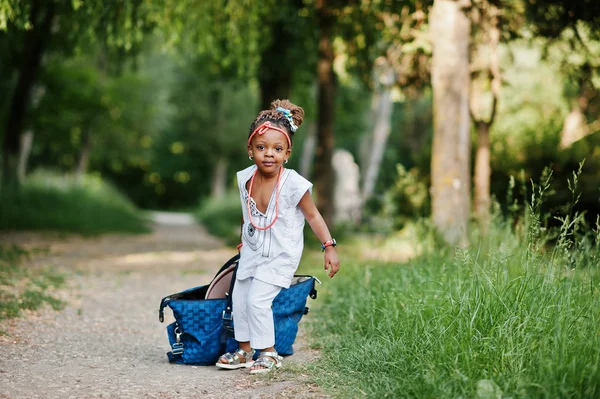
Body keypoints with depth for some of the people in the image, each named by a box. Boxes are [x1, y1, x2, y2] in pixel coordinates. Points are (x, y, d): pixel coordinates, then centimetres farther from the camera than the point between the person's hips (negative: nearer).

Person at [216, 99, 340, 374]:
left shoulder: (294, 185, -23)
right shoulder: (245, 179, -8)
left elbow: (313, 216, -12)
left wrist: (329, 247, -17)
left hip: (281, 255, -6)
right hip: (253, 250, 6)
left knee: (257, 299, -14)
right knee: (239, 298, 7)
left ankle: (269, 353, 4)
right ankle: (245, 350, 25)